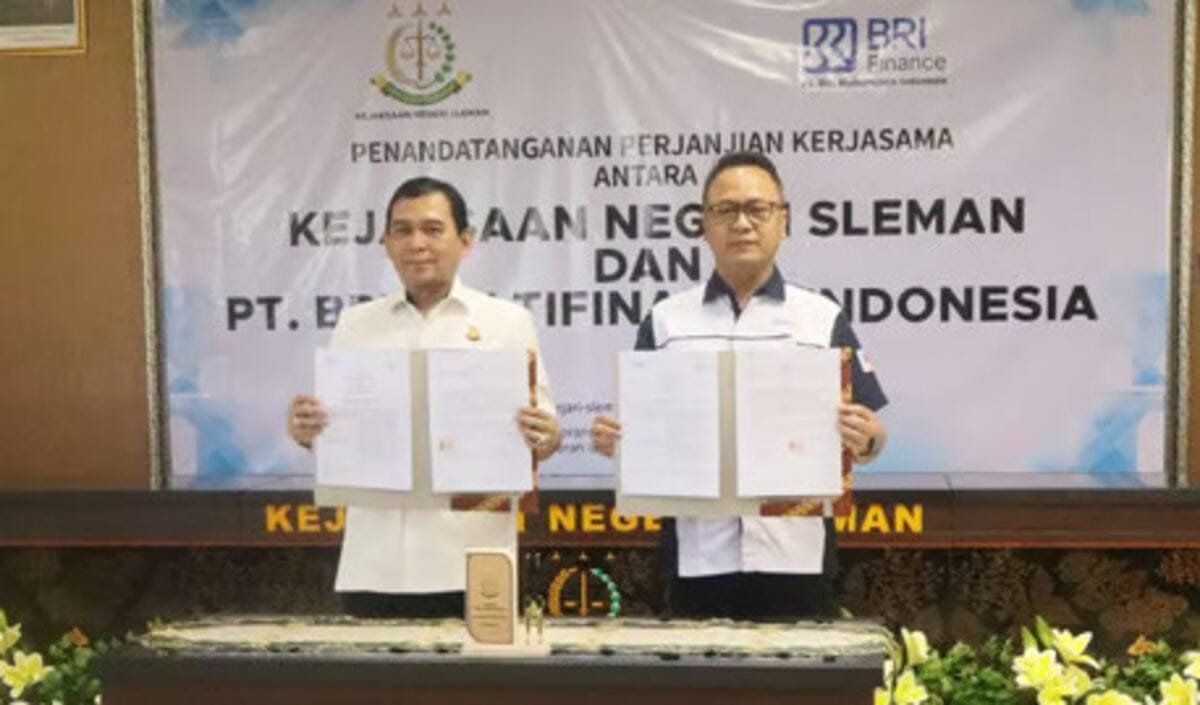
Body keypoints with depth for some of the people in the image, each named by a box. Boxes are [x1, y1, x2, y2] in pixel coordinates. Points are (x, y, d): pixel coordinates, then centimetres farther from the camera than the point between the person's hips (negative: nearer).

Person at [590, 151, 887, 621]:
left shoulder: (822, 318, 6)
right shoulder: (665, 320, 8)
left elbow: (866, 435, 6)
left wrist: (866, 438, -16)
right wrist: (611, 437, -11)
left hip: (794, 556, 0)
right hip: (697, 559, 1)